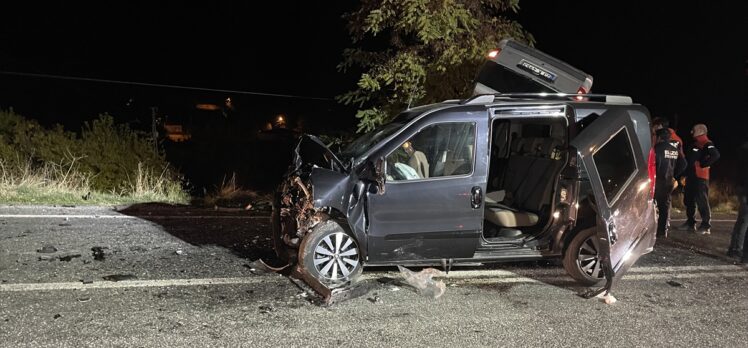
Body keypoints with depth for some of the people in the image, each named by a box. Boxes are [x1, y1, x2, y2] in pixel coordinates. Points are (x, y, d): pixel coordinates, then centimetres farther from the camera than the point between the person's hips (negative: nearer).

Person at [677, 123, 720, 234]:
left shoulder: (706, 144, -9)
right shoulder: (694, 144, 20)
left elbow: (715, 155, -24)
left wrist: (703, 164, -17)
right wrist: (685, 173, 14)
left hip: (700, 177, -10)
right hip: (691, 176, 10)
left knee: (702, 201, -9)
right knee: (688, 200, 14)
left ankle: (706, 226, -7)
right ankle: (690, 223, 23)